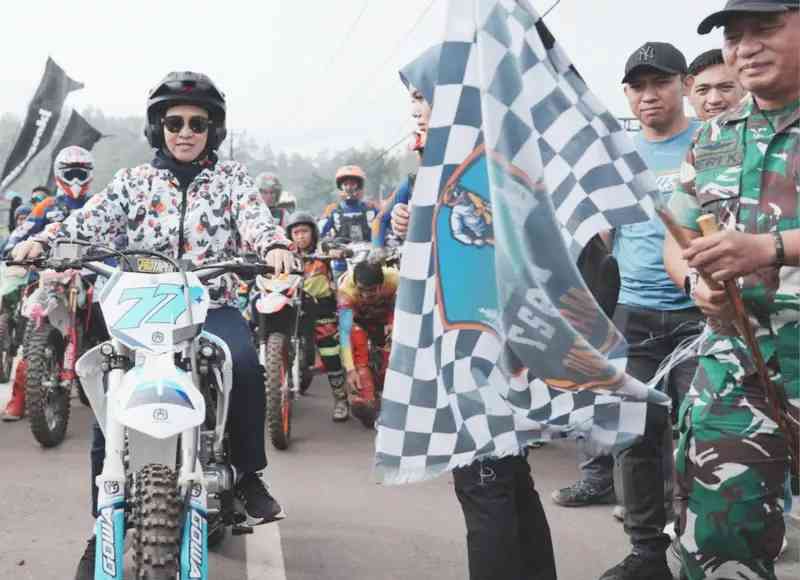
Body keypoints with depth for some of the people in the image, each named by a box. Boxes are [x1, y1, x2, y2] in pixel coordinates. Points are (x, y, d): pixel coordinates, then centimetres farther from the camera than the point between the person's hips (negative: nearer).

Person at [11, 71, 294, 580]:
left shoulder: (232, 178, 9)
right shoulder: (135, 181, 11)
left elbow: (255, 216, -10)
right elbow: (89, 220, -4)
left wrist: (274, 245, -34)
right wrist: (42, 240, -25)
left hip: (213, 305, -1)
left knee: (244, 363, -33)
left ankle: (249, 475, -11)